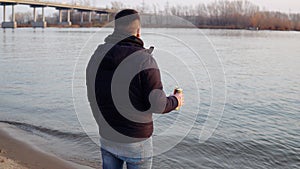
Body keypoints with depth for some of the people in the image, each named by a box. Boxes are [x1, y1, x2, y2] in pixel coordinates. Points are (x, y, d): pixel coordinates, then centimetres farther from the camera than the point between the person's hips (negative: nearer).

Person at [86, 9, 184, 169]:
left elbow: (92, 97, 7)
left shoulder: (97, 56, -1)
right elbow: (157, 104, -18)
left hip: (106, 138, 5)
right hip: (136, 143, -5)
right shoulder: (144, 60, -19)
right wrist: (176, 101, 2)